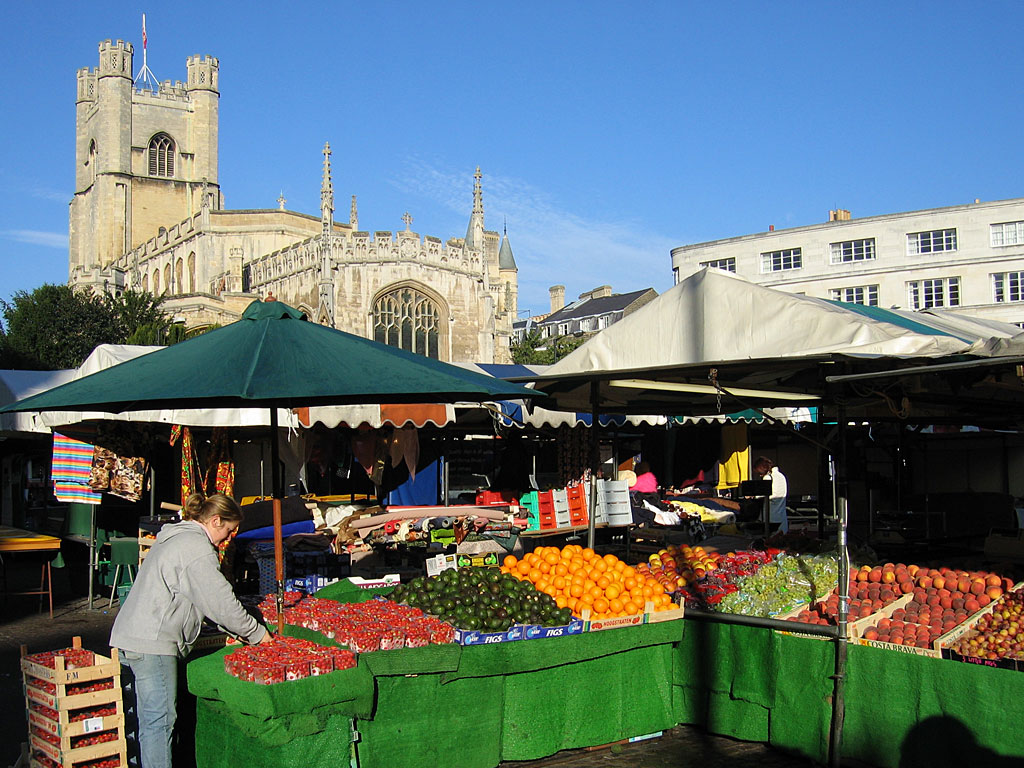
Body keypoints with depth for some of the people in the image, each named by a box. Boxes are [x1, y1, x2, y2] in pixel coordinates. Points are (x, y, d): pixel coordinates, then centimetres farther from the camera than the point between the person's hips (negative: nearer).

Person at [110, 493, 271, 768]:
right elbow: (221, 602, -12)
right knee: (159, 720, -5)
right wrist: (257, 633, 0)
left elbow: (209, 600, 24)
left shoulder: (175, 537, 20)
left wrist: (235, 631, 22)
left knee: (146, 717, 15)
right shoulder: (197, 549, -13)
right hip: (151, 643, -10)